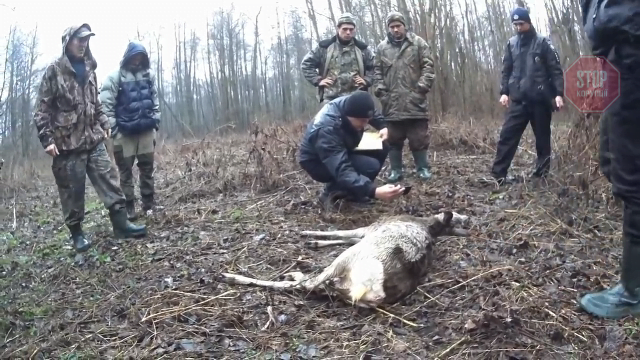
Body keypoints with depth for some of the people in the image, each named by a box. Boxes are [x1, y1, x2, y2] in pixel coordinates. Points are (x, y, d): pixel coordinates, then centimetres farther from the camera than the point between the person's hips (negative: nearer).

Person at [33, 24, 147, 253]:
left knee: (109, 179, 0)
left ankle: (120, 224, 4)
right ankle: (76, 233, 15)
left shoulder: (88, 70, 14)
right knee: (72, 190, 2)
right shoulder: (54, 70, -4)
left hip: (94, 140, 5)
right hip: (68, 142, -5)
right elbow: (42, 108, -6)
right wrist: (47, 139, -13)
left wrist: (104, 124, 12)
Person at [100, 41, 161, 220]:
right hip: (125, 132, -3)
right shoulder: (115, 77, -6)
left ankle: (149, 204, 17)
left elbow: (155, 100, 15)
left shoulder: (149, 75, 7)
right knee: (126, 170, 3)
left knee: (147, 168, 8)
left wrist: (156, 121, 9)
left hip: (146, 130, 3)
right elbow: (106, 104, -8)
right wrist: (114, 128, -10)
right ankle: (129, 207, 10)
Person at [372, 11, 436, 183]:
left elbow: (428, 67, 0)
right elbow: (377, 72, 10)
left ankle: (423, 168, 15)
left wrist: (421, 88, -11)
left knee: (419, 137, 3)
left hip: (415, 101, -2)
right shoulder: (381, 47, 11)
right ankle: (395, 170, 16)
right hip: (392, 103, 2)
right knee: (393, 139, 7)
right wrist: (381, 91, -3)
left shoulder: (418, 43, 5)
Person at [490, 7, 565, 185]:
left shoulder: (543, 42, 1)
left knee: (543, 138, 7)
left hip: (540, 99, -2)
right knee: (507, 135, -6)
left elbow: (555, 69, -1)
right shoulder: (511, 44, 11)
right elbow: (506, 70, 12)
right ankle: (497, 175, -5)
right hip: (518, 100, 2)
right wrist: (504, 92, -1)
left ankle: (542, 173, 17)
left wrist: (559, 94, -10)